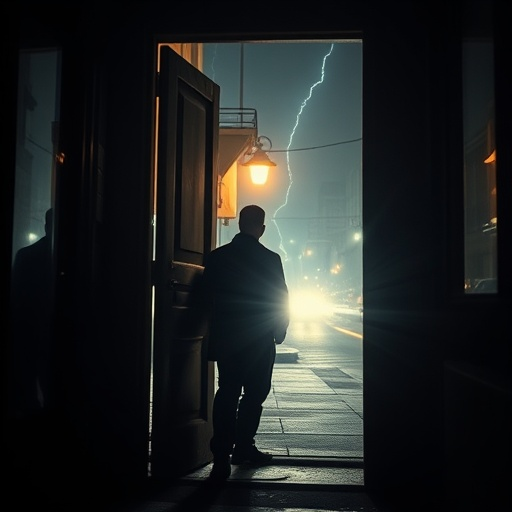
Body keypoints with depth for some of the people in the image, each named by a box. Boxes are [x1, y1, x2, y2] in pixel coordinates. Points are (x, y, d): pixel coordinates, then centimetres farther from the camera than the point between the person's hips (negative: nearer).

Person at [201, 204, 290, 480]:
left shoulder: (216, 257, 0)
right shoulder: (270, 259, -10)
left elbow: (207, 296, 6)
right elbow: (281, 300, -5)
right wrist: (279, 333, 10)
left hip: (225, 340, 3)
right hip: (259, 342, -3)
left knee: (227, 395, 5)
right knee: (254, 395, 12)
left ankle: (222, 456, 0)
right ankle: (243, 447, 19)